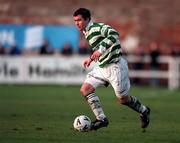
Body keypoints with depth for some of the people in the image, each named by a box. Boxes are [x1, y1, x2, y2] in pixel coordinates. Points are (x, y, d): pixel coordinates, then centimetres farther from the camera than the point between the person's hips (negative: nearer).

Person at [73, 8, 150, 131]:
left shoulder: (97, 27, -16)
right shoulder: (87, 33, 13)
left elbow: (114, 34, -34)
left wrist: (101, 49, -41)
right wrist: (91, 59, 25)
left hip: (115, 66, -9)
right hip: (102, 68, 9)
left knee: (123, 98, 1)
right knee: (85, 89, -7)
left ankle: (144, 111, 29)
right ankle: (101, 119, -5)